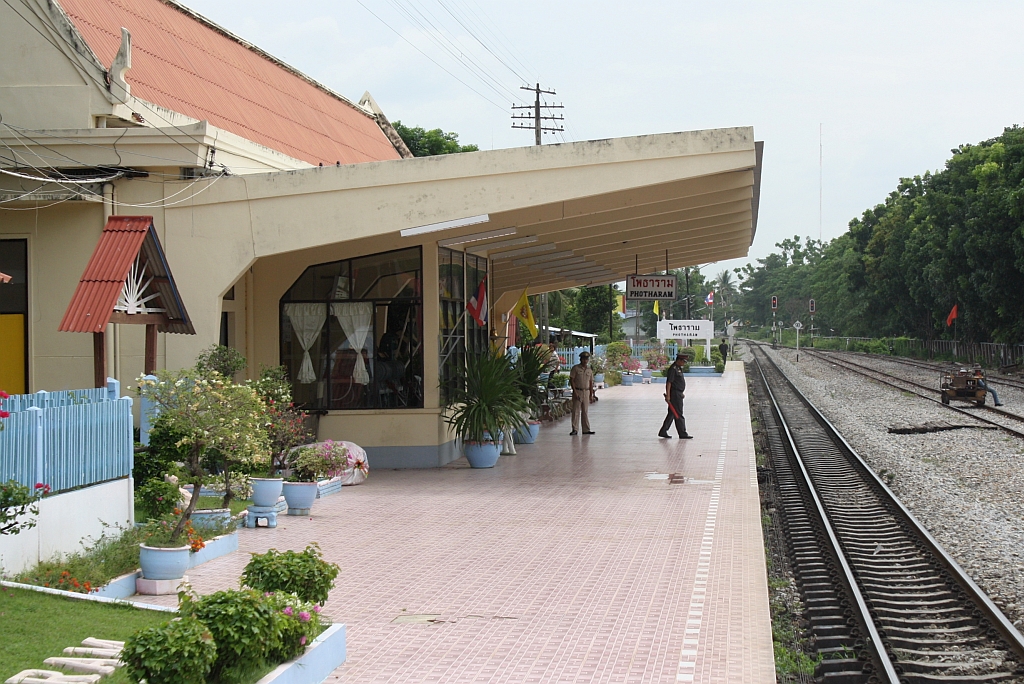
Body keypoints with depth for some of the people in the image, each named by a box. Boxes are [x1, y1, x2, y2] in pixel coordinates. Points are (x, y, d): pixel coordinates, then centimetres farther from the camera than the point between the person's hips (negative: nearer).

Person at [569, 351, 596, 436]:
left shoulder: (589, 370, 11)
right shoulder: (575, 368, -3)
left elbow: (591, 383, 15)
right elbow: (571, 380, -6)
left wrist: (591, 395, 11)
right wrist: (575, 392, -14)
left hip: (586, 392, 4)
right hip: (577, 391, -4)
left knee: (585, 411, 8)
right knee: (576, 411, -5)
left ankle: (586, 429, 12)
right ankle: (575, 429, -3)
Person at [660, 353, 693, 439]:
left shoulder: (679, 368, 16)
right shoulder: (673, 369, -15)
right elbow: (669, 382, -20)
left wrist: (681, 393, 27)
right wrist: (668, 395, -23)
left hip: (678, 394, 10)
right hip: (674, 394, -10)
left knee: (671, 414, 11)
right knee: (678, 415, -6)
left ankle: (663, 432, 15)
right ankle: (682, 434, -3)